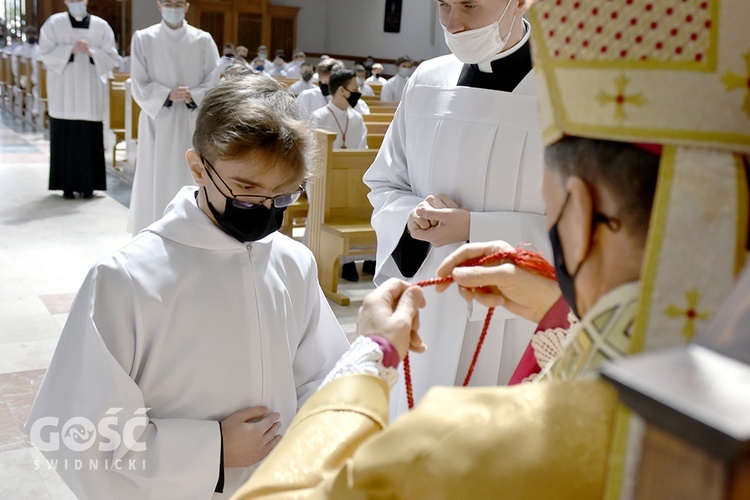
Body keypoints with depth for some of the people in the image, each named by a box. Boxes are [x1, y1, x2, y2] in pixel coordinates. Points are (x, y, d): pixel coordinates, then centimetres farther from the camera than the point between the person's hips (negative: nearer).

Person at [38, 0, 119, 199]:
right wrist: (71, 50, -13)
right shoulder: (54, 23, 5)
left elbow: (111, 58, 4)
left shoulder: (101, 26, 8)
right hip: (63, 94, -1)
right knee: (65, 138, -2)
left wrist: (91, 52, -12)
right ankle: (67, 185, 6)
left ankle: (87, 185, 7)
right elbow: (45, 54, -2)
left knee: (90, 140, -2)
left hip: (91, 94, 1)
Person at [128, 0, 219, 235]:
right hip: (158, 122, 0)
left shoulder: (203, 40, 3)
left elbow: (214, 83, 1)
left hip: (192, 123, 1)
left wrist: (192, 96, -17)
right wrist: (167, 95, -18)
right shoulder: (143, 39, 2)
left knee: (190, 180, 1)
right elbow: (139, 86, -1)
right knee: (156, 180, 1)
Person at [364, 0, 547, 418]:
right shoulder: (427, 81, 4)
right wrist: (413, 214, -9)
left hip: (514, 323, -4)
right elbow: (384, 185, 13)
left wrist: (475, 228, -19)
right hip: (425, 314, 5)